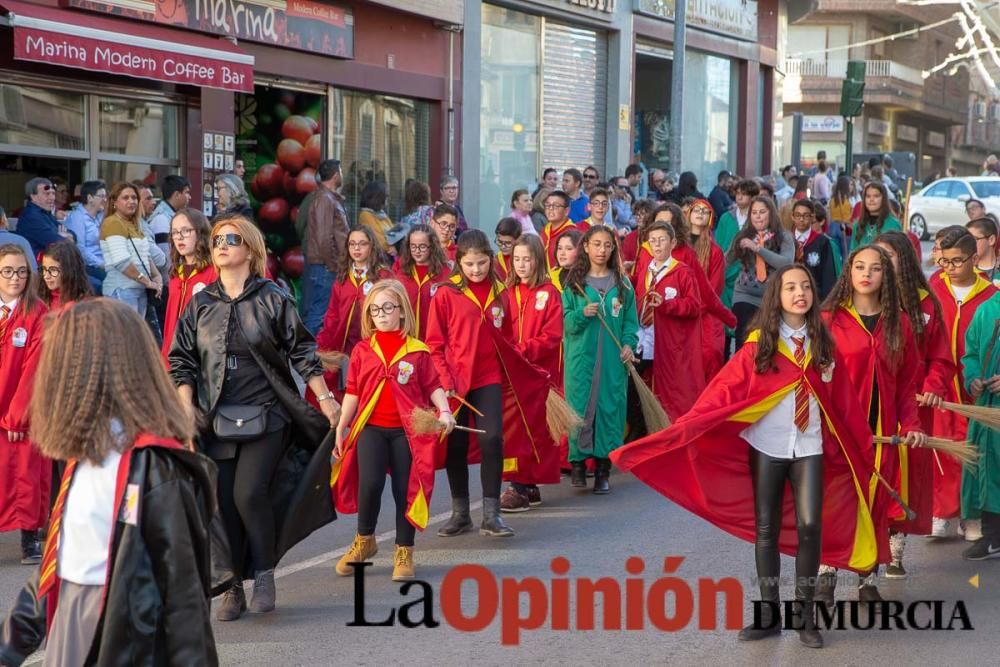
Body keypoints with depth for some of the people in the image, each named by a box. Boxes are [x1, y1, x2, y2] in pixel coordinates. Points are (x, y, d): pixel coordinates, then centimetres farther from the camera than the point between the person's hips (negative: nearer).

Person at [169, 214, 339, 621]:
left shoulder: (273, 299, 1)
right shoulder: (200, 304, 9)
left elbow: (301, 351, 3)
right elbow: (182, 360, 10)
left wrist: (324, 397, 0)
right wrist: (187, 410, 0)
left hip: (265, 416, -3)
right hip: (217, 419, 3)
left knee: (250, 494, -16)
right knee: (224, 503, 3)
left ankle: (264, 573, 2)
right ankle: (234, 587, 13)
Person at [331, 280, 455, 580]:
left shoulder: (417, 351, 2)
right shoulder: (362, 351, 7)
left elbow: (433, 386, 2)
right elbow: (352, 393, 8)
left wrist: (444, 411, -15)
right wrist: (340, 428, 5)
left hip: (408, 430, 0)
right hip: (371, 428, 0)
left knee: (405, 490, 3)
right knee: (370, 483, -15)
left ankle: (404, 552, 17)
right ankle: (364, 541, 9)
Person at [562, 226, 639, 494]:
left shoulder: (622, 284, 8)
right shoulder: (574, 283, 5)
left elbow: (630, 320, 9)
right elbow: (566, 321, 2)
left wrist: (628, 344, -7)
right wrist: (582, 314, -17)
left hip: (612, 358, 1)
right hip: (580, 356, -1)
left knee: (610, 407, -1)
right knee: (579, 406, -4)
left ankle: (603, 467, 6)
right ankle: (578, 460, 7)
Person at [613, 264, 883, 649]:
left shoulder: (824, 345, 3)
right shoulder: (759, 345, -4)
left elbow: (843, 402, 7)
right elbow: (725, 392, -9)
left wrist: (863, 449, 10)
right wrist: (683, 432, -18)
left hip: (810, 448, 1)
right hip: (766, 448, -1)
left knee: (810, 526, -9)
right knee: (766, 529, 4)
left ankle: (805, 615, 2)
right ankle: (770, 614, 13)